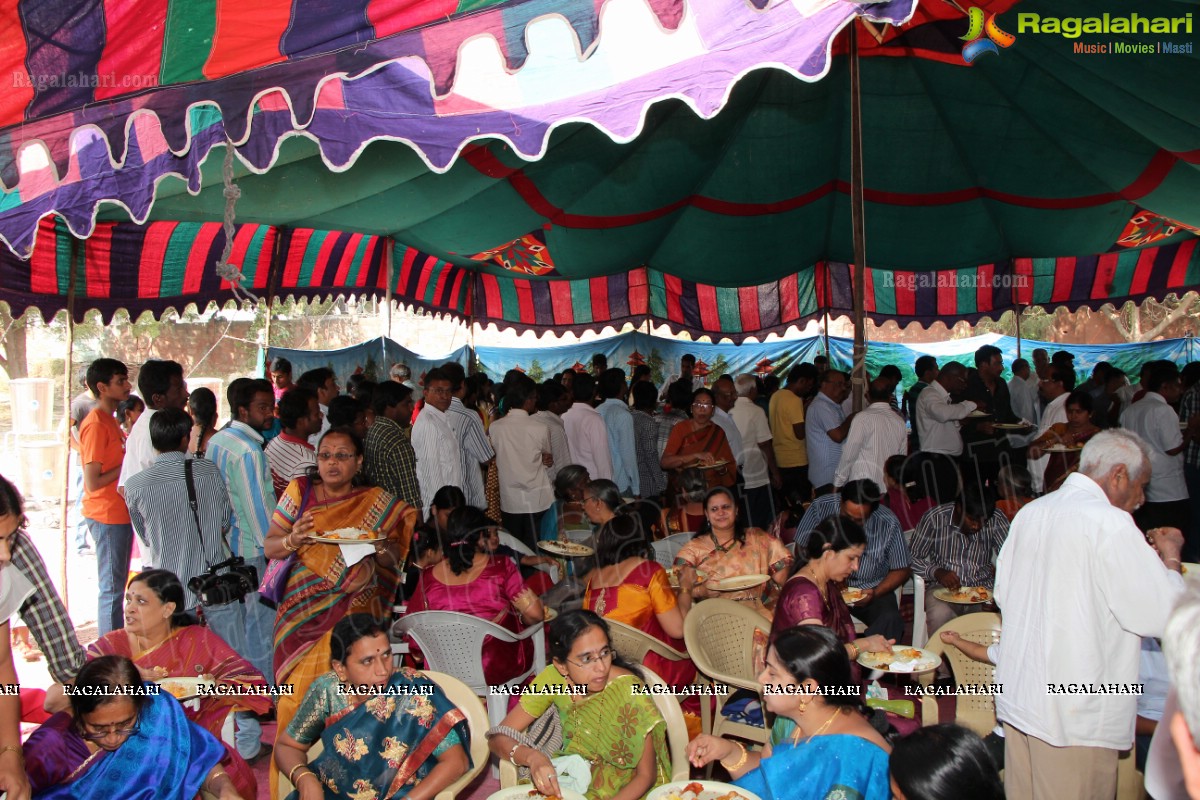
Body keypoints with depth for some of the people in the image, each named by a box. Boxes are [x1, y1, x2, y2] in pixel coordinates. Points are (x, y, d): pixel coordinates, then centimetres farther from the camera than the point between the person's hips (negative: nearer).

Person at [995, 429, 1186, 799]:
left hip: (1016, 696, 7)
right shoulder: (1110, 523, -15)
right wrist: (1171, 557, 3)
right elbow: (1160, 615, -16)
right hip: (1074, 713, -7)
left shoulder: (1030, 513, 7)